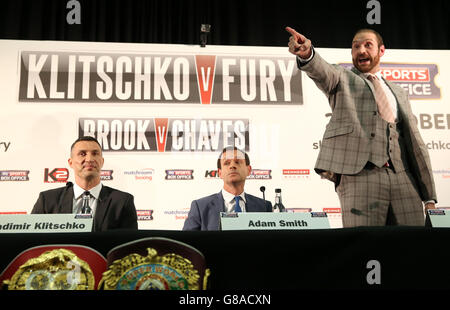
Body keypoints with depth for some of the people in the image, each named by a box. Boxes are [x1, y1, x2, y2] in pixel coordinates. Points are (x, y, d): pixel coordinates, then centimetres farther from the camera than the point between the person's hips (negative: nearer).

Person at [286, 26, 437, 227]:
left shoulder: (398, 93, 25)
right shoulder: (342, 79, 14)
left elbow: (415, 143, 22)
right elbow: (322, 71, -11)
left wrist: (429, 197, 16)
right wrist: (307, 53, -36)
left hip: (403, 179, 5)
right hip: (359, 177, -4)